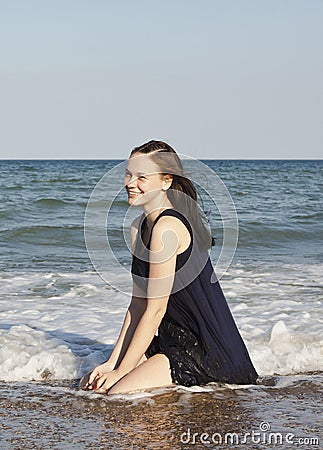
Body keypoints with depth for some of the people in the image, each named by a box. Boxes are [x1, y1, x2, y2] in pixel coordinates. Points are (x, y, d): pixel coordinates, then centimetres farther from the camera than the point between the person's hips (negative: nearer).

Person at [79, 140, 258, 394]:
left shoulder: (167, 228, -20)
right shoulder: (139, 227, 10)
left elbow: (155, 310, -18)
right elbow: (138, 304, 10)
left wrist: (121, 371, -12)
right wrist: (113, 362, 3)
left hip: (205, 351, -9)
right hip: (173, 340, 9)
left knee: (118, 393, -23)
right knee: (90, 384, 3)